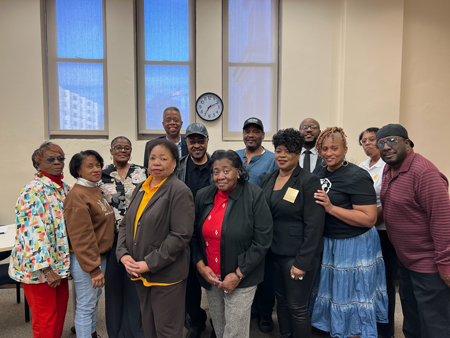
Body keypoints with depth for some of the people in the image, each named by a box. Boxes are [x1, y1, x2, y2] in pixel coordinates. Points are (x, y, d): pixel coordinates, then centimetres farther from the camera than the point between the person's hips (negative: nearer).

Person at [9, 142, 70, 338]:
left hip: (60, 263, 8)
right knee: (45, 315, 8)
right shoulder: (34, 191, -19)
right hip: (40, 266, -7)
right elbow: (34, 232, -25)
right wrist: (46, 268, -25)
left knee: (60, 308, 19)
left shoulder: (65, 189, 7)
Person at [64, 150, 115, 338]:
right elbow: (81, 236, -22)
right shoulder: (77, 195, -20)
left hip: (101, 255, 9)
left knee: (95, 299, 23)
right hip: (85, 259, -9)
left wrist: (99, 262, 12)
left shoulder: (96, 190, 6)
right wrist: (93, 267, -21)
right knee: (85, 306, 6)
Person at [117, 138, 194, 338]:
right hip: (140, 273, 7)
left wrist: (149, 264, -19)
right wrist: (123, 254, -5)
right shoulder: (140, 189, 10)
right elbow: (126, 225, 11)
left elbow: (180, 235, -20)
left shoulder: (179, 191, -13)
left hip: (166, 274, -6)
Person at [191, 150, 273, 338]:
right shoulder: (203, 196, 0)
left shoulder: (254, 196, -13)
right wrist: (200, 265, -6)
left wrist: (238, 275, -14)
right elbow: (194, 235, 6)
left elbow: (262, 240, -14)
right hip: (209, 277, 4)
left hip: (241, 279, -4)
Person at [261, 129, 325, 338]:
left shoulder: (308, 181, -14)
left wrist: (302, 262, -18)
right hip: (274, 252, 6)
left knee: (297, 306, 6)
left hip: (296, 255, -6)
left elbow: (314, 225, -16)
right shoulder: (268, 179, 5)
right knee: (281, 300, 20)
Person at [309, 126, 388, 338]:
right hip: (327, 242, 7)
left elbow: (369, 218, -24)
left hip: (354, 245, -7)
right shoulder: (319, 171, 3)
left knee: (352, 298, 9)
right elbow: (312, 204, 20)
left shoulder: (357, 177, -19)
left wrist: (331, 208, -28)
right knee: (332, 292, 21)